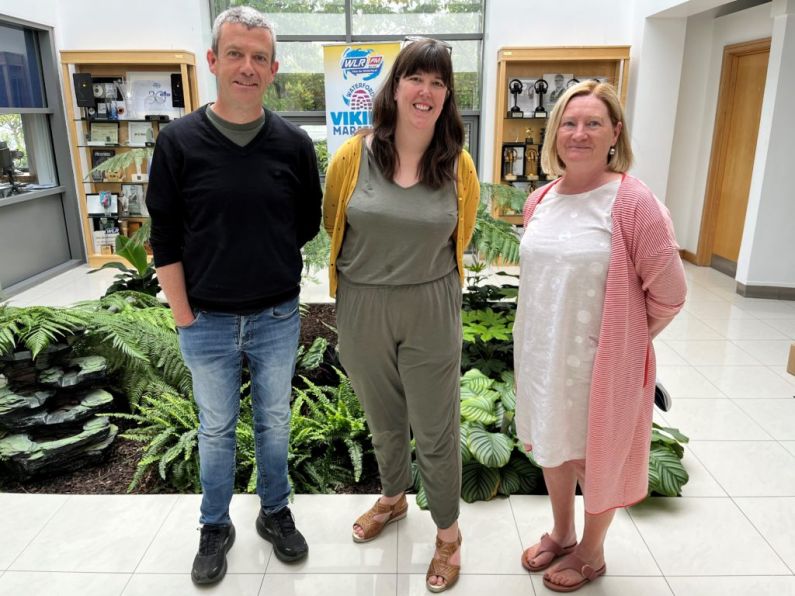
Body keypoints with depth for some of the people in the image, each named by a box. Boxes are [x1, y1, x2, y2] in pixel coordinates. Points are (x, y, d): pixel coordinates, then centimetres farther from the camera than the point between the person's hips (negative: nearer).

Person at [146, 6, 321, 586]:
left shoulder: (294, 144, -5)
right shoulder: (179, 142, -7)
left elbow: (307, 224, 7)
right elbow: (165, 240, -5)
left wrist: (269, 269, 6)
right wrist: (184, 316, -6)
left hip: (277, 319, 1)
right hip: (207, 322, 0)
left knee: (275, 423, 17)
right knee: (216, 430, 16)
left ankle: (276, 512, 40)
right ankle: (216, 527, 37)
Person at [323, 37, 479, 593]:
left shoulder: (458, 166, -7)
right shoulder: (354, 156, -8)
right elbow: (333, 224, 8)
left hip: (430, 312, -1)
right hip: (362, 310, 1)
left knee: (436, 428, 10)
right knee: (384, 418, 21)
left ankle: (448, 531, 33)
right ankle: (393, 496, 49)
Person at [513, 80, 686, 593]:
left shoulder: (632, 201, -18)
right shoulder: (540, 201, 1)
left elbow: (669, 292, -13)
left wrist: (628, 337, -2)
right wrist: (543, 336, 11)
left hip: (601, 360, -5)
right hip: (542, 354, 6)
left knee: (597, 457, 15)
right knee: (552, 446, 22)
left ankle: (591, 554, 41)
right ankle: (561, 535, 47)